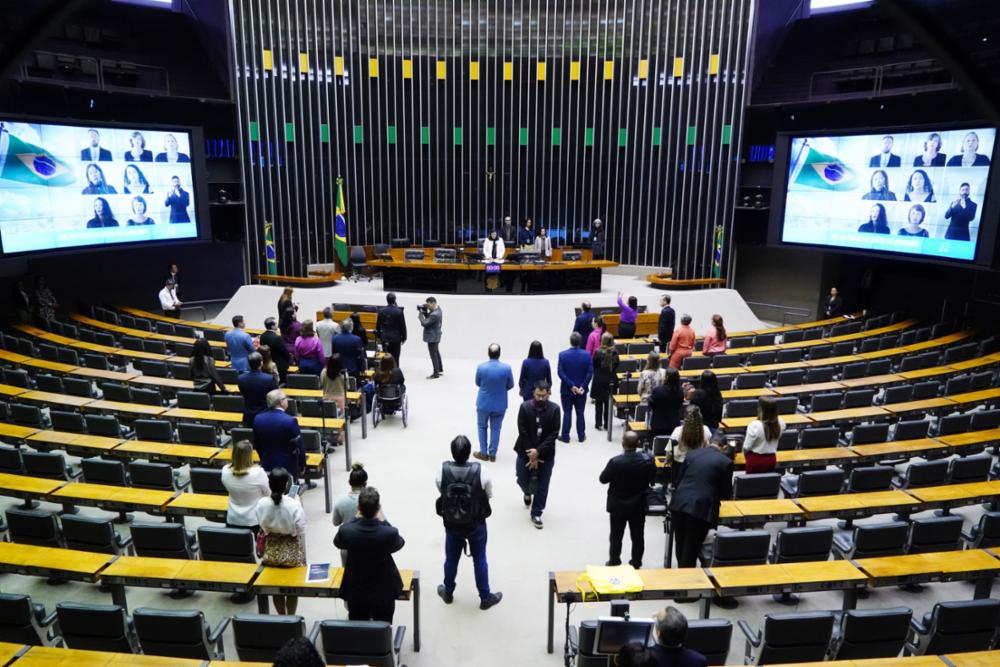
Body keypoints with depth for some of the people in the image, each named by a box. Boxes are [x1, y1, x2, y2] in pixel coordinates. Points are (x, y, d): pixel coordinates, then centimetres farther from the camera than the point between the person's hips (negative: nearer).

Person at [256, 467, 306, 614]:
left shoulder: (261, 503, -15)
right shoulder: (294, 504, -24)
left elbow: (263, 527, -6)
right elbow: (300, 532, -15)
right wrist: (302, 556, -3)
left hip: (272, 550, 3)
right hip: (291, 550, -3)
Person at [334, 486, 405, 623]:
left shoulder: (346, 531, -24)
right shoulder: (389, 533, -29)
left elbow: (337, 543, 1)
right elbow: (399, 543, -4)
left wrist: (356, 519, 1)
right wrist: (382, 520, -2)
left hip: (356, 592, 1)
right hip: (383, 592, -1)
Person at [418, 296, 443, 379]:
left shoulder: (435, 314, -29)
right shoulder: (437, 308, 2)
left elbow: (424, 323, -25)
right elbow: (428, 318, 10)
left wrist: (420, 314, -15)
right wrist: (425, 312, -5)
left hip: (432, 337, -11)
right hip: (435, 336, 11)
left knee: (433, 355, -3)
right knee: (437, 353, 21)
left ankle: (435, 374, 3)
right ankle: (440, 370, 33)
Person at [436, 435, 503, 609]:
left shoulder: (442, 470, -22)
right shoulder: (480, 471, -26)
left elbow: (441, 492, -5)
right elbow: (488, 495, -10)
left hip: (451, 524, 2)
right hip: (476, 524, -1)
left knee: (451, 559, 23)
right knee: (479, 560, 17)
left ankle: (448, 593, 44)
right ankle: (485, 597, 32)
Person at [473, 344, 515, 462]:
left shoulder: (481, 367, -18)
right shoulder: (506, 368, -17)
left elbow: (478, 383, -1)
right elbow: (510, 385, -3)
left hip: (484, 403, 0)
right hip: (500, 404, 0)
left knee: (482, 426, 20)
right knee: (495, 428, 16)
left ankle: (483, 453, 24)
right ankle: (492, 454, 23)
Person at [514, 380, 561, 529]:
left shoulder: (554, 409, -10)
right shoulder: (524, 407, -11)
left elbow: (554, 434, -12)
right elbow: (522, 432, -12)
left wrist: (538, 451, -20)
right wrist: (531, 454, -15)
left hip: (546, 454, 0)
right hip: (526, 452, 0)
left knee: (542, 486, 5)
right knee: (523, 480, 12)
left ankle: (536, 514, 22)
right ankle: (527, 493, 47)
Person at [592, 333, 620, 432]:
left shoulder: (598, 352, -19)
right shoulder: (615, 352, -9)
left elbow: (593, 366, -9)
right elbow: (617, 365, 3)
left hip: (599, 380, -3)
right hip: (611, 380, 3)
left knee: (598, 403, 11)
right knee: (608, 403, 14)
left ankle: (599, 424, 13)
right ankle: (607, 424, 19)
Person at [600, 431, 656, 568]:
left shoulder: (615, 461, -26)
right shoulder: (647, 461, -19)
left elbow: (603, 479, -14)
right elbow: (652, 479, -3)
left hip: (617, 506, -1)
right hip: (638, 506, 1)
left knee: (616, 535, 16)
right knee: (637, 536, 18)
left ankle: (614, 562, 29)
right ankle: (636, 563, 28)